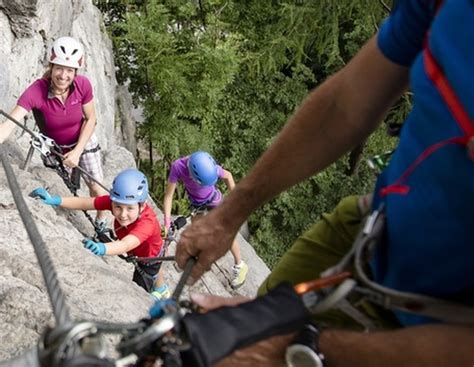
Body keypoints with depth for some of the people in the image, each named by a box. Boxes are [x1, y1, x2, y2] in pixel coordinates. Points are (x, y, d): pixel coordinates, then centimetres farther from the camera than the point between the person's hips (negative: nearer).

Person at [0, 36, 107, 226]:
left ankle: (101, 223, 33)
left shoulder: (83, 84, -27)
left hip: (83, 141, 1)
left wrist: (77, 151, -22)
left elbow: (90, 119, -13)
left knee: (97, 189, 4)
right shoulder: (36, 91, -34)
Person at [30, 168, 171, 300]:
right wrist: (55, 200, -53)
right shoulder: (115, 201, -35)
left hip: (149, 256, -6)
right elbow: (85, 203, -40)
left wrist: (101, 248, -84)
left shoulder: (147, 222, -51)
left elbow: (125, 245, -66)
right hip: (135, 252, 6)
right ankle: (162, 291, 71)